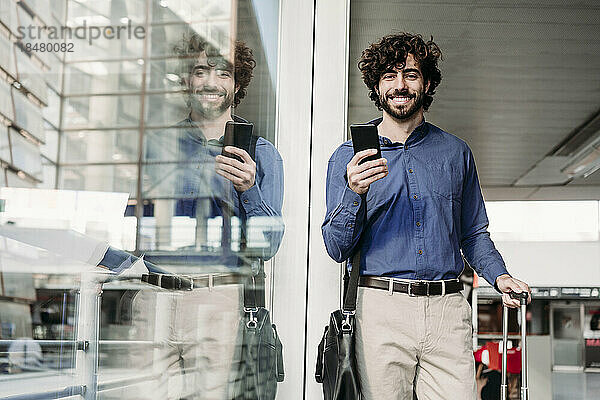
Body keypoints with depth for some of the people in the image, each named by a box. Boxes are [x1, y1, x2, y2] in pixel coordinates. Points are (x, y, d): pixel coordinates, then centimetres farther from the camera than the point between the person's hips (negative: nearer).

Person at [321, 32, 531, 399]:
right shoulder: (349, 158, 8)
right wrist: (353, 193, -15)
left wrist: (498, 275, 2)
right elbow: (338, 249, 2)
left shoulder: (455, 152, 15)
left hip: (447, 309, 2)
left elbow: (473, 234, 21)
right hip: (380, 307, -1)